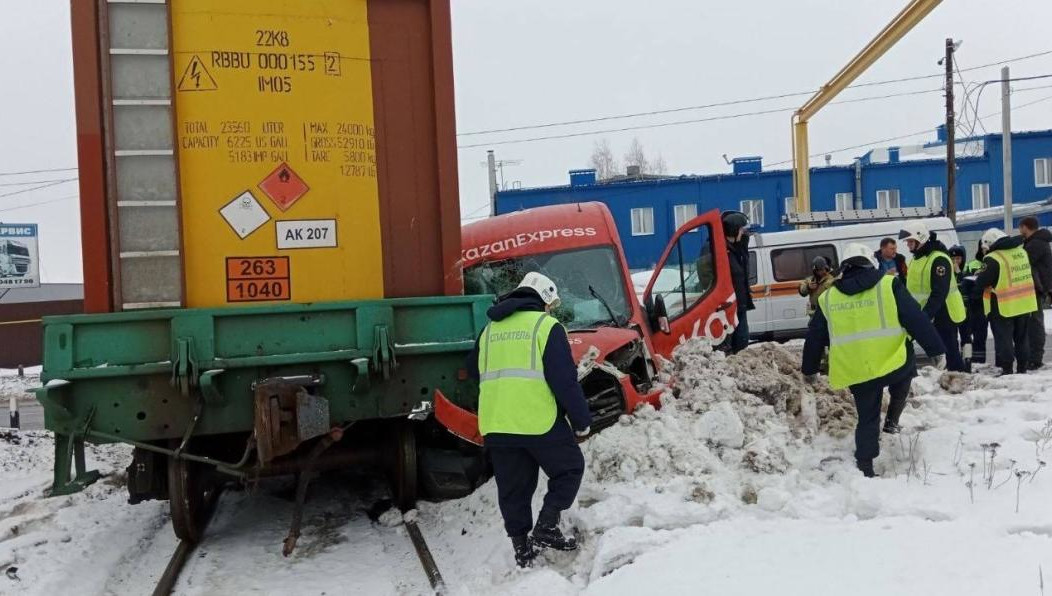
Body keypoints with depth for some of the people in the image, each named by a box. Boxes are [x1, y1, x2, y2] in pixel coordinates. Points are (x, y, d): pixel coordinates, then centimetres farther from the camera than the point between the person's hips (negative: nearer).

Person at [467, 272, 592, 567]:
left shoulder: (490, 330, 16)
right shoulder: (546, 326, -3)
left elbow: (474, 373, 26)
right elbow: (564, 379, -9)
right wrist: (581, 420, -2)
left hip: (495, 424, 6)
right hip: (539, 421, -5)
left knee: (512, 489, 14)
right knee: (569, 468, 13)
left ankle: (522, 548, 18)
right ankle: (546, 528, 3)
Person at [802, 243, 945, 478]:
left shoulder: (828, 298, 8)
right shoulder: (888, 286, -1)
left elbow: (814, 339, 14)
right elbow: (918, 320, -3)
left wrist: (810, 369, 26)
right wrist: (936, 350, 5)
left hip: (855, 373, 2)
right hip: (894, 364, -2)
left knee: (867, 419, 15)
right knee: (906, 368, 32)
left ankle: (865, 468, 14)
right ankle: (892, 420, 21)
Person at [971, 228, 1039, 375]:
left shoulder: (992, 259, -18)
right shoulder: (1021, 252, 7)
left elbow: (981, 282, -13)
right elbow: (1029, 274, 19)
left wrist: (974, 295, 6)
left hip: (1003, 307, -7)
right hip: (1024, 304, 7)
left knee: (1003, 338, 1)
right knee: (1021, 337, 16)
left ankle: (1006, 369, 1)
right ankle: (1022, 367, 23)